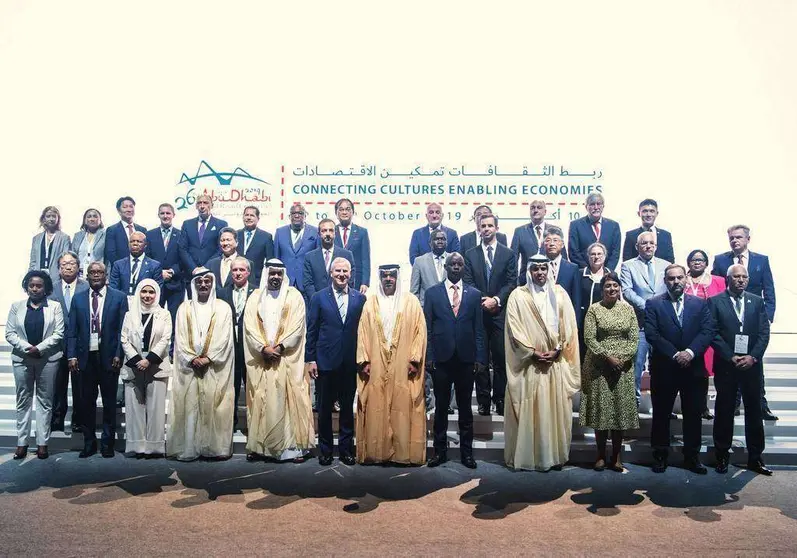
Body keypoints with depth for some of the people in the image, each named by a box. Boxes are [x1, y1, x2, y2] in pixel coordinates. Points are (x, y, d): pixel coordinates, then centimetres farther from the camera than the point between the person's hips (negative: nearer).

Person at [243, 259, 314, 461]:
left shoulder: (294, 296, 4)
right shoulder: (255, 297, 10)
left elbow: (297, 326, -4)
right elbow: (250, 326, 1)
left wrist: (279, 347, -13)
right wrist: (264, 348, -12)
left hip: (287, 358, -2)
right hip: (260, 358, 2)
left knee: (290, 399, -4)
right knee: (261, 401, 4)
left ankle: (294, 445, 0)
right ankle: (259, 445, 11)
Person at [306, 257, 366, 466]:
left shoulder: (360, 298, 4)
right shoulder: (319, 297, 2)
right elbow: (311, 331, 1)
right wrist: (310, 359, -3)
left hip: (350, 363, 1)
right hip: (325, 362, -1)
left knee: (348, 408, 9)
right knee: (324, 408, 9)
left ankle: (346, 448, 22)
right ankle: (325, 450, 21)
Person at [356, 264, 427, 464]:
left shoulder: (411, 301, 6)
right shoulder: (371, 303, 10)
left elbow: (420, 330, 2)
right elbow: (363, 332, 7)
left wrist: (415, 359, -7)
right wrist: (364, 360, -2)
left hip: (404, 368, -1)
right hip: (376, 367, 1)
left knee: (403, 410, -1)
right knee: (376, 411, 2)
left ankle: (405, 453, 7)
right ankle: (376, 452, 10)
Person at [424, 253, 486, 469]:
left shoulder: (474, 294, 8)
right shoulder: (432, 293, 5)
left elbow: (479, 328, 6)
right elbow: (427, 327, 3)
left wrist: (480, 357, 0)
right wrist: (428, 356, -4)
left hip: (466, 359, 1)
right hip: (441, 358, -1)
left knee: (465, 407, 9)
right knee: (441, 406, 7)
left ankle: (466, 452, 19)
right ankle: (440, 451, 18)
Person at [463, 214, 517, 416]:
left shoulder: (508, 254, 8)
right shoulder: (470, 254, 11)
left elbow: (511, 282, 2)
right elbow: (468, 282, 4)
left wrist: (496, 299, -11)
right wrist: (483, 300, -9)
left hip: (500, 311, -1)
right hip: (478, 311, 1)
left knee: (501, 358, -1)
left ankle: (500, 400, 8)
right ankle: (483, 401, 8)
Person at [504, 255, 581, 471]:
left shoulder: (559, 293, 8)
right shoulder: (518, 295, 0)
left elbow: (568, 326, 4)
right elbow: (514, 329, -5)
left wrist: (556, 351, -8)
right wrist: (533, 353, -12)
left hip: (556, 363, 3)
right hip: (529, 363, -2)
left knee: (556, 409, 6)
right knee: (528, 410, 0)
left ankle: (555, 455, 16)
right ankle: (526, 455, 8)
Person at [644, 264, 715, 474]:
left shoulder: (700, 303, 8)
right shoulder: (653, 304, 1)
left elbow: (708, 331, -3)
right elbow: (651, 334, -9)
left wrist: (690, 352, -17)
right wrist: (675, 354, -16)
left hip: (693, 368, 2)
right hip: (663, 368, -2)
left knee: (693, 414, 9)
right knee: (661, 414, 7)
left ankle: (692, 456, 22)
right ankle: (660, 455, 19)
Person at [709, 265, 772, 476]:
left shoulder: (757, 302, 9)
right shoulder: (715, 302, 0)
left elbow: (764, 333, 3)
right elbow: (713, 333, -5)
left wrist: (752, 357, -10)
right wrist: (731, 357, -12)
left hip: (752, 364, 2)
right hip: (725, 365, -2)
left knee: (753, 411, 7)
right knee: (724, 411, 6)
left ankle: (755, 457, 17)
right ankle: (722, 456, 16)